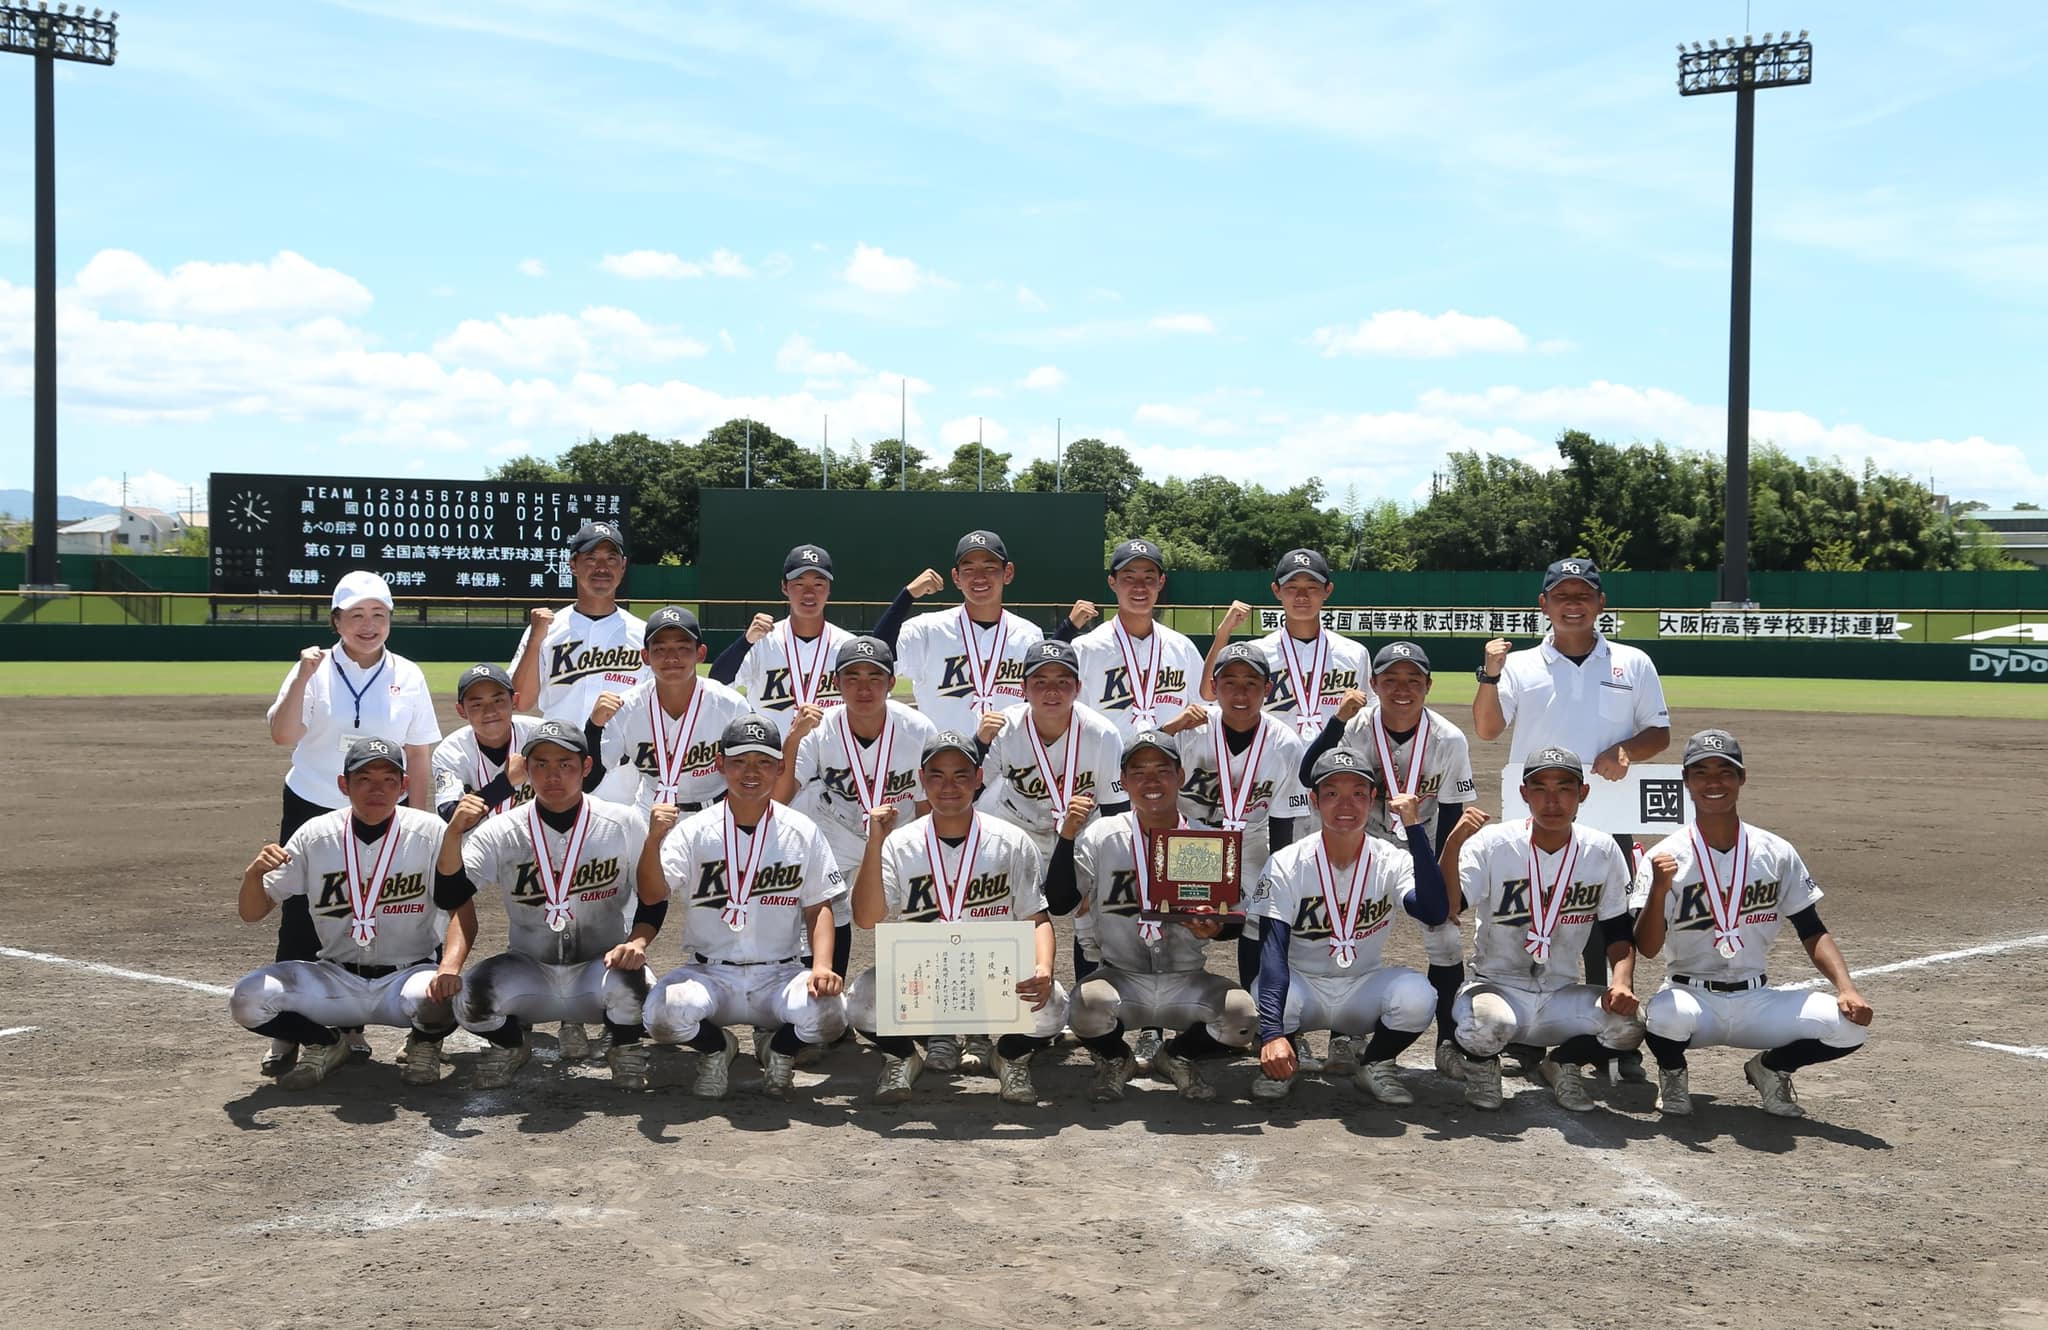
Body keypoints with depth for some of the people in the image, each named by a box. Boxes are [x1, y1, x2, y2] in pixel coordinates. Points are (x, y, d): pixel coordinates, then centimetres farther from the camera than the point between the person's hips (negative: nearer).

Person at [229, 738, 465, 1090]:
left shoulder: (429, 833, -10)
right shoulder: (315, 835, -4)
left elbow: (463, 910, -16)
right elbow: (252, 913, 1)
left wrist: (450, 965, -37)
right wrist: (254, 873, -23)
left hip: (407, 975, -2)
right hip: (335, 979, 2)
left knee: (439, 995, -35)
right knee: (246, 1000, -20)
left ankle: (424, 1043, 4)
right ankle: (325, 1044, 11)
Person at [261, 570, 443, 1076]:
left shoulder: (407, 677, 0)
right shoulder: (314, 670, -4)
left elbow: (419, 756, 3)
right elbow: (282, 735, -16)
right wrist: (302, 679, -28)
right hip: (311, 812, -1)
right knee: (300, 921, 0)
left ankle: (350, 1024, 21)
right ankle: (287, 1031, 9)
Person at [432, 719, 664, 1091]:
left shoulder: (624, 824, -6)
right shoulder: (501, 833, -5)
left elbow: (654, 897, 1)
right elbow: (448, 898, -14)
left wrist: (637, 941, -18)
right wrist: (454, 833, -29)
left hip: (601, 966, -1)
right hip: (528, 973, 1)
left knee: (629, 981, -34)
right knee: (469, 997, -26)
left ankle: (626, 1049, 3)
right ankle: (509, 1047, 11)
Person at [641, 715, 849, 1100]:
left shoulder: (803, 832, 2)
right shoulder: (694, 831, -1)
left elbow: (818, 907, 2)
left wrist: (822, 966, -15)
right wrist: (653, 838, -32)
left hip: (781, 974, 0)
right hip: (710, 974, 0)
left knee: (828, 1013, -30)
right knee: (662, 1013, -30)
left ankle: (781, 1051, 8)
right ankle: (716, 1047, 7)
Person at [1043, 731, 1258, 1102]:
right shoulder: (1101, 836, -3)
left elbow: (1234, 922, 5)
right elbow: (1059, 903, -11)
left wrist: (1214, 929, -18)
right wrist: (1067, 836, -21)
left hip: (1187, 984, 2)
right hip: (1121, 977, -2)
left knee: (1242, 1015, -24)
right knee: (1088, 1006, -33)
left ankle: (1179, 1056, 11)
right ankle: (1113, 1060, 6)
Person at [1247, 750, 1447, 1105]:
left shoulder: (1392, 863, -8)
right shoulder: (1286, 865, -13)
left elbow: (1435, 913, -28)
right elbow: (1273, 951, -23)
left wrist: (1414, 827, -29)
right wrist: (1272, 1032, -38)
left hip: (1364, 989, 1)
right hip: (1301, 986, -1)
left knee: (1416, 995, -30)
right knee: (1265, 999, -35)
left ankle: (1375, 1065, 2)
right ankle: (1278, 1063, 2)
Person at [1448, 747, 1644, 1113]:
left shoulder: (1602, 852, -2)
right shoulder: (1491, 844, -12)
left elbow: (1619, 932, 5)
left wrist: (1622, 982, -14)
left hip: (1560, 995, 3)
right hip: (1497, 985, -3)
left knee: (1627, 1025, -24)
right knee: (1488, 1023, -37)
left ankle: (1563, 1062, 10)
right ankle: (1481, 1065, 4)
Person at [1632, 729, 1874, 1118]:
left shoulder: (1777, 853, 1)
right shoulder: (1666, 857, -8)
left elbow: (1813, 933, 4)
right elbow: (1647, 948, -15)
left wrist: (1846, 988, -13)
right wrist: (1659, 890, -33)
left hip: (1756, 1000, 3)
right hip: (1690, 996, -3)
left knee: (1851, 1022, -19)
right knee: (1664, 1014, -37)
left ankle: (1770, 1069, 11)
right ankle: (1673, 1074, 1)